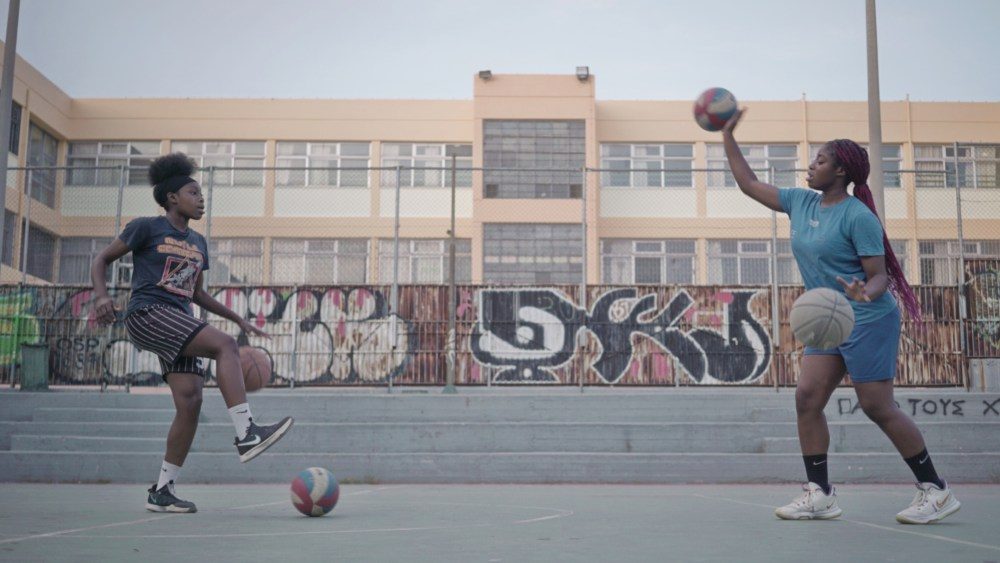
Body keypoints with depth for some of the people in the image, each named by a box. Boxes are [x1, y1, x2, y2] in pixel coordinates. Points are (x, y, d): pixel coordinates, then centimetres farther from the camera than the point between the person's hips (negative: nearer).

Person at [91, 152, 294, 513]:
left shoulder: (197, 243, 21)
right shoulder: (147, 228, 3)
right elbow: (102, 260, 5)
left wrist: (239, 320, 22)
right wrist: (101, 296, -14)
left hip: (179, 323, 7)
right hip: (147, 314, -7)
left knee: (190, 402, -7)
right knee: (224, 345, -27)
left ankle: (162, 491, 2)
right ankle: (246, 435, -33)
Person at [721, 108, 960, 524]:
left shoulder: (858, 216, -14)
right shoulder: (801, 202, 8)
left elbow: (880, 276, -14)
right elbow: (749, 184, 16)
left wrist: (865, 293, -36)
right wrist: (728, 136, 14)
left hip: (868, 322, -8)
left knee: (878, 408, -6)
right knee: (807, 398, -2)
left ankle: (936, 491, 8)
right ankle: (819, 494, 4)